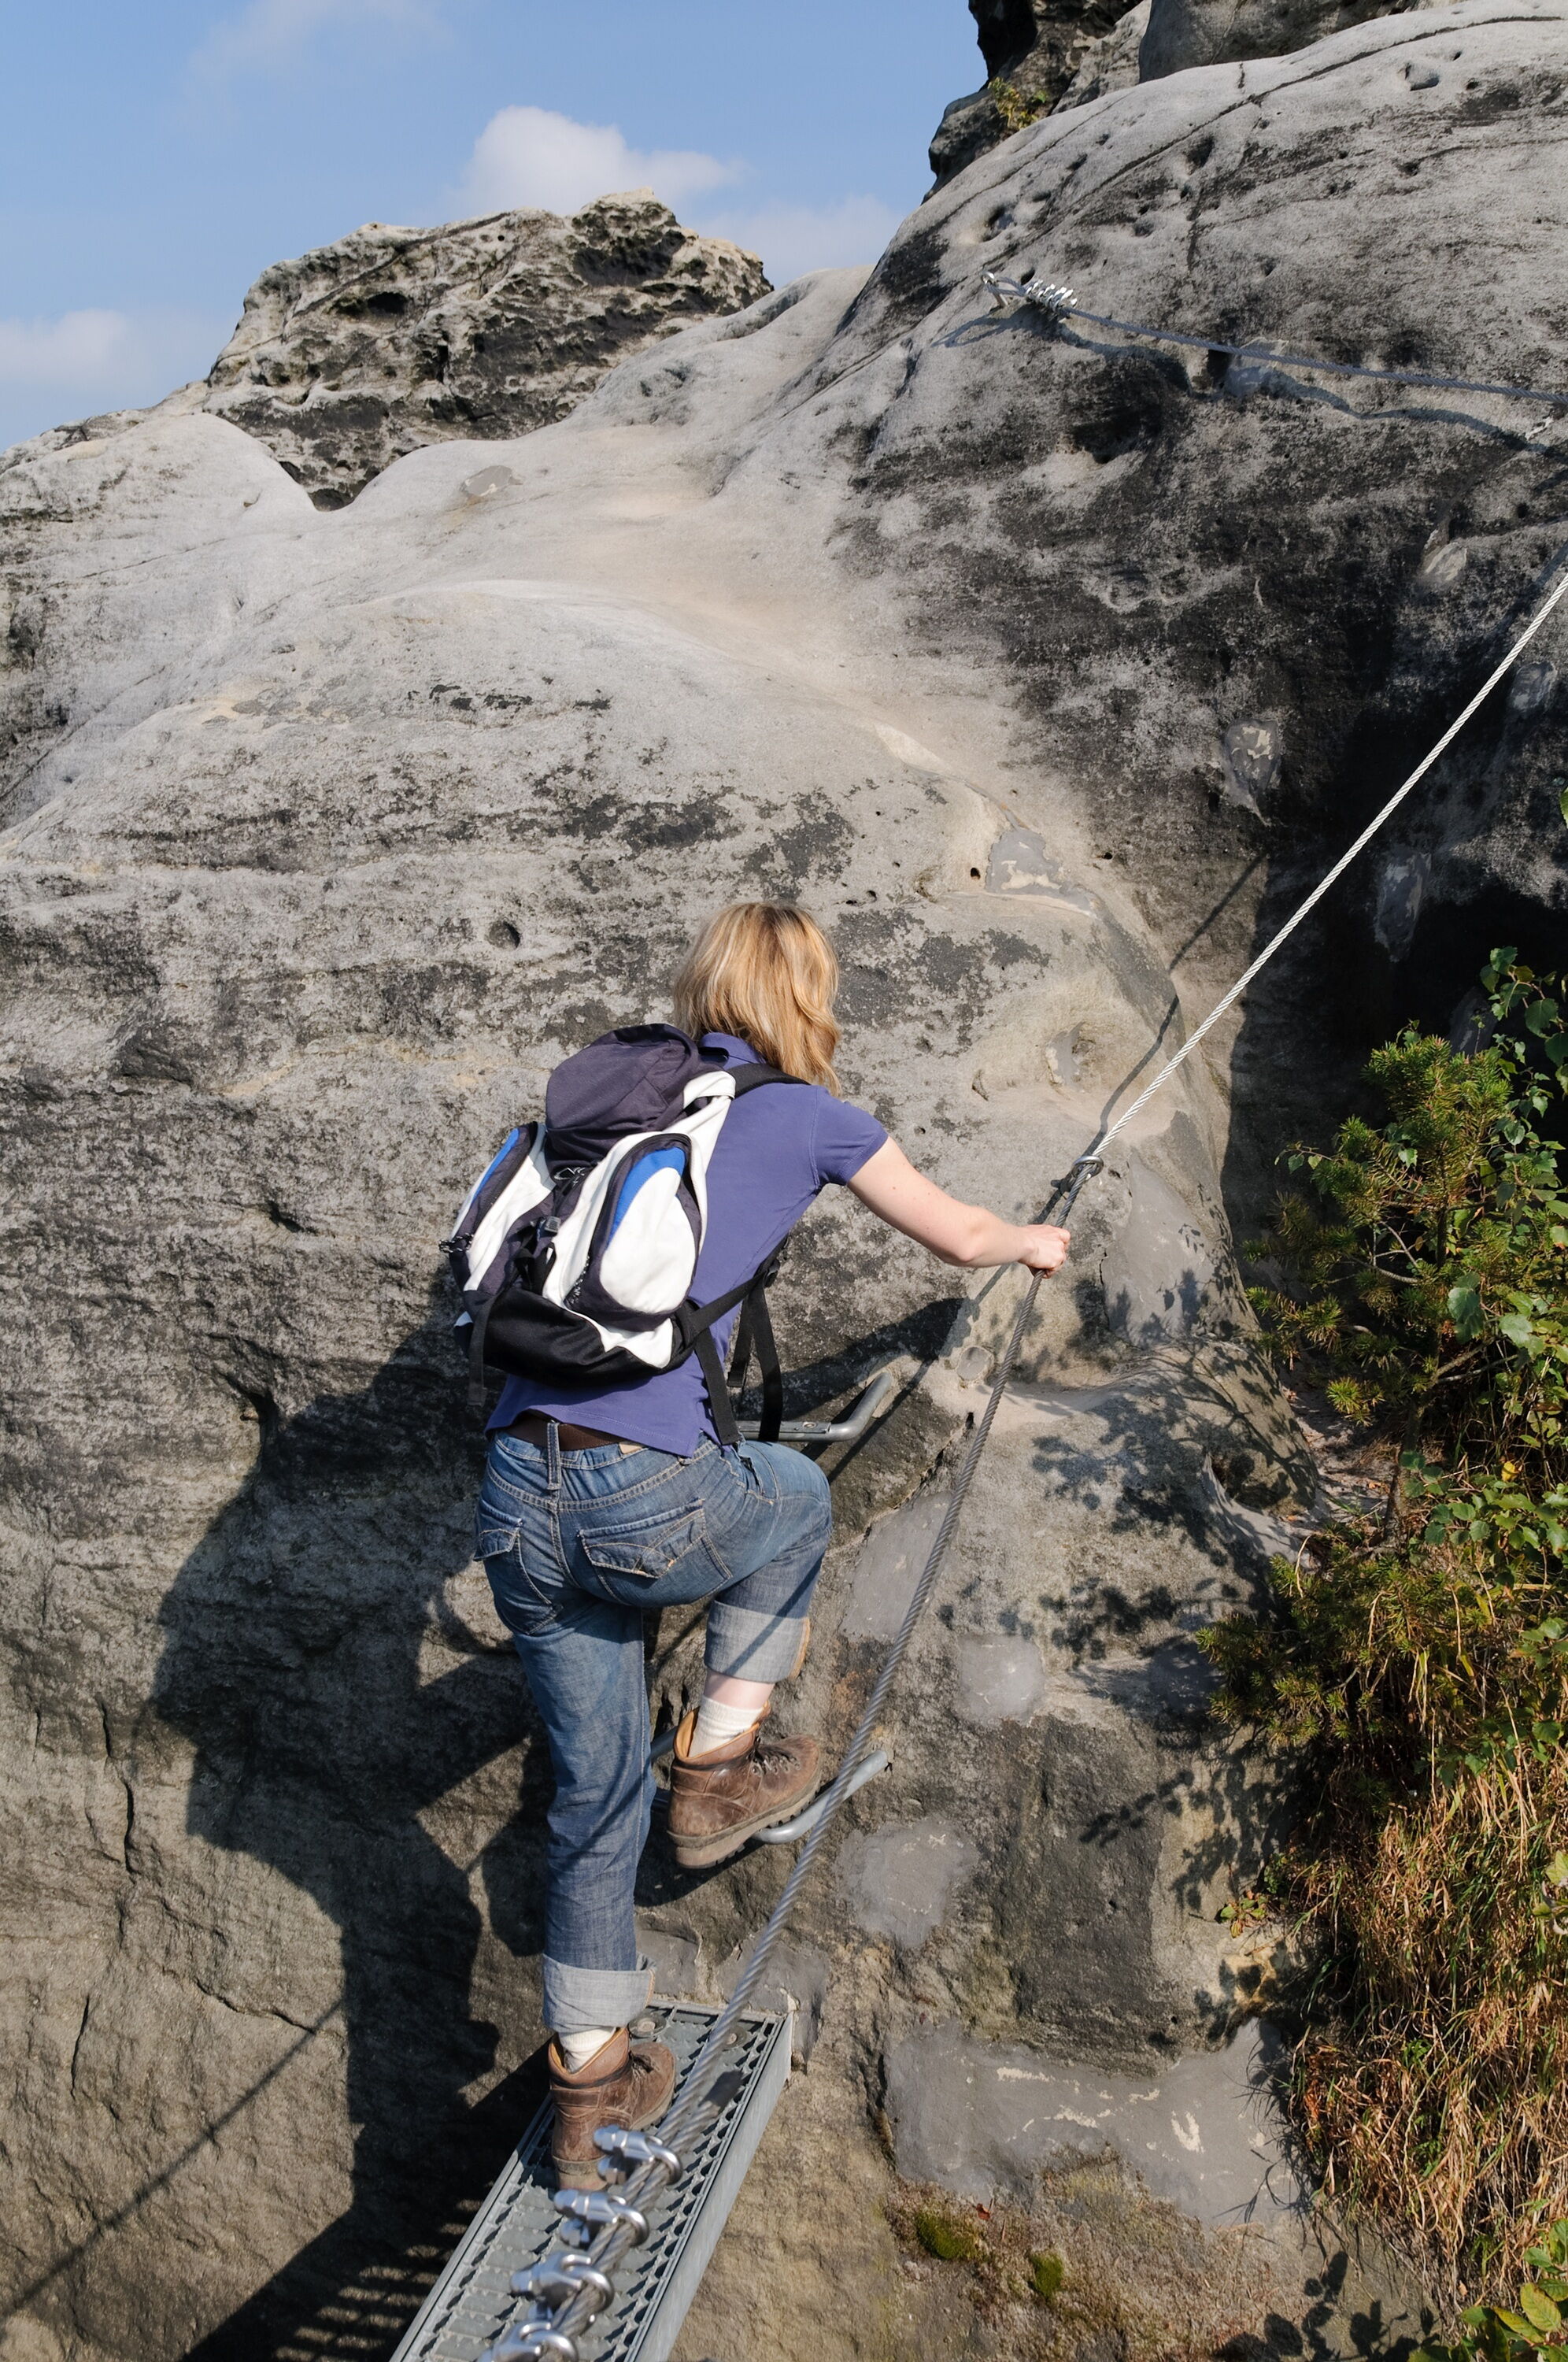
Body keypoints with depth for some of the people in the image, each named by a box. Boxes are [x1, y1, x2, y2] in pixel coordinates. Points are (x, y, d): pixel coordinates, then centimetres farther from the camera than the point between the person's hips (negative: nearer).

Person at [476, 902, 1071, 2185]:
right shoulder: (807, 1117, 5)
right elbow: (962, 1236, 20)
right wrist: (1038, 1241, 43)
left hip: (516, 1495, 5)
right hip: (651, 1499, -5)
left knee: (596, 1795, 20)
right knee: (795, 1498, 30)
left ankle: (588, 2091, 30)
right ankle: (718, 1768, 29)